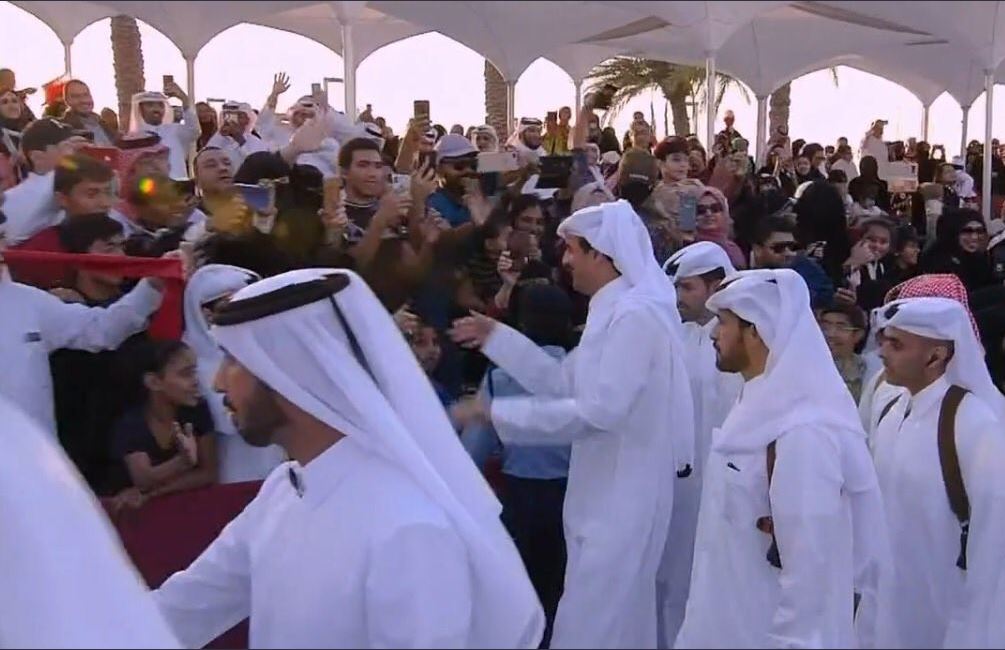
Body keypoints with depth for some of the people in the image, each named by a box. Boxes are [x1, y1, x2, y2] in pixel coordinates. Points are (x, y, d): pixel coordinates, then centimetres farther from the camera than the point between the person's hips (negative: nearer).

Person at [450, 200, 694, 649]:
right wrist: (495, 337, 11)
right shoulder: (614, 310, 13)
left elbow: (601, 409, -27)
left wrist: (499, 413, -23)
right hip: (608, 492, 10)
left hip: (622, 495, -10)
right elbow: (564, 383, 14)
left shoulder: (635, 313, -20)